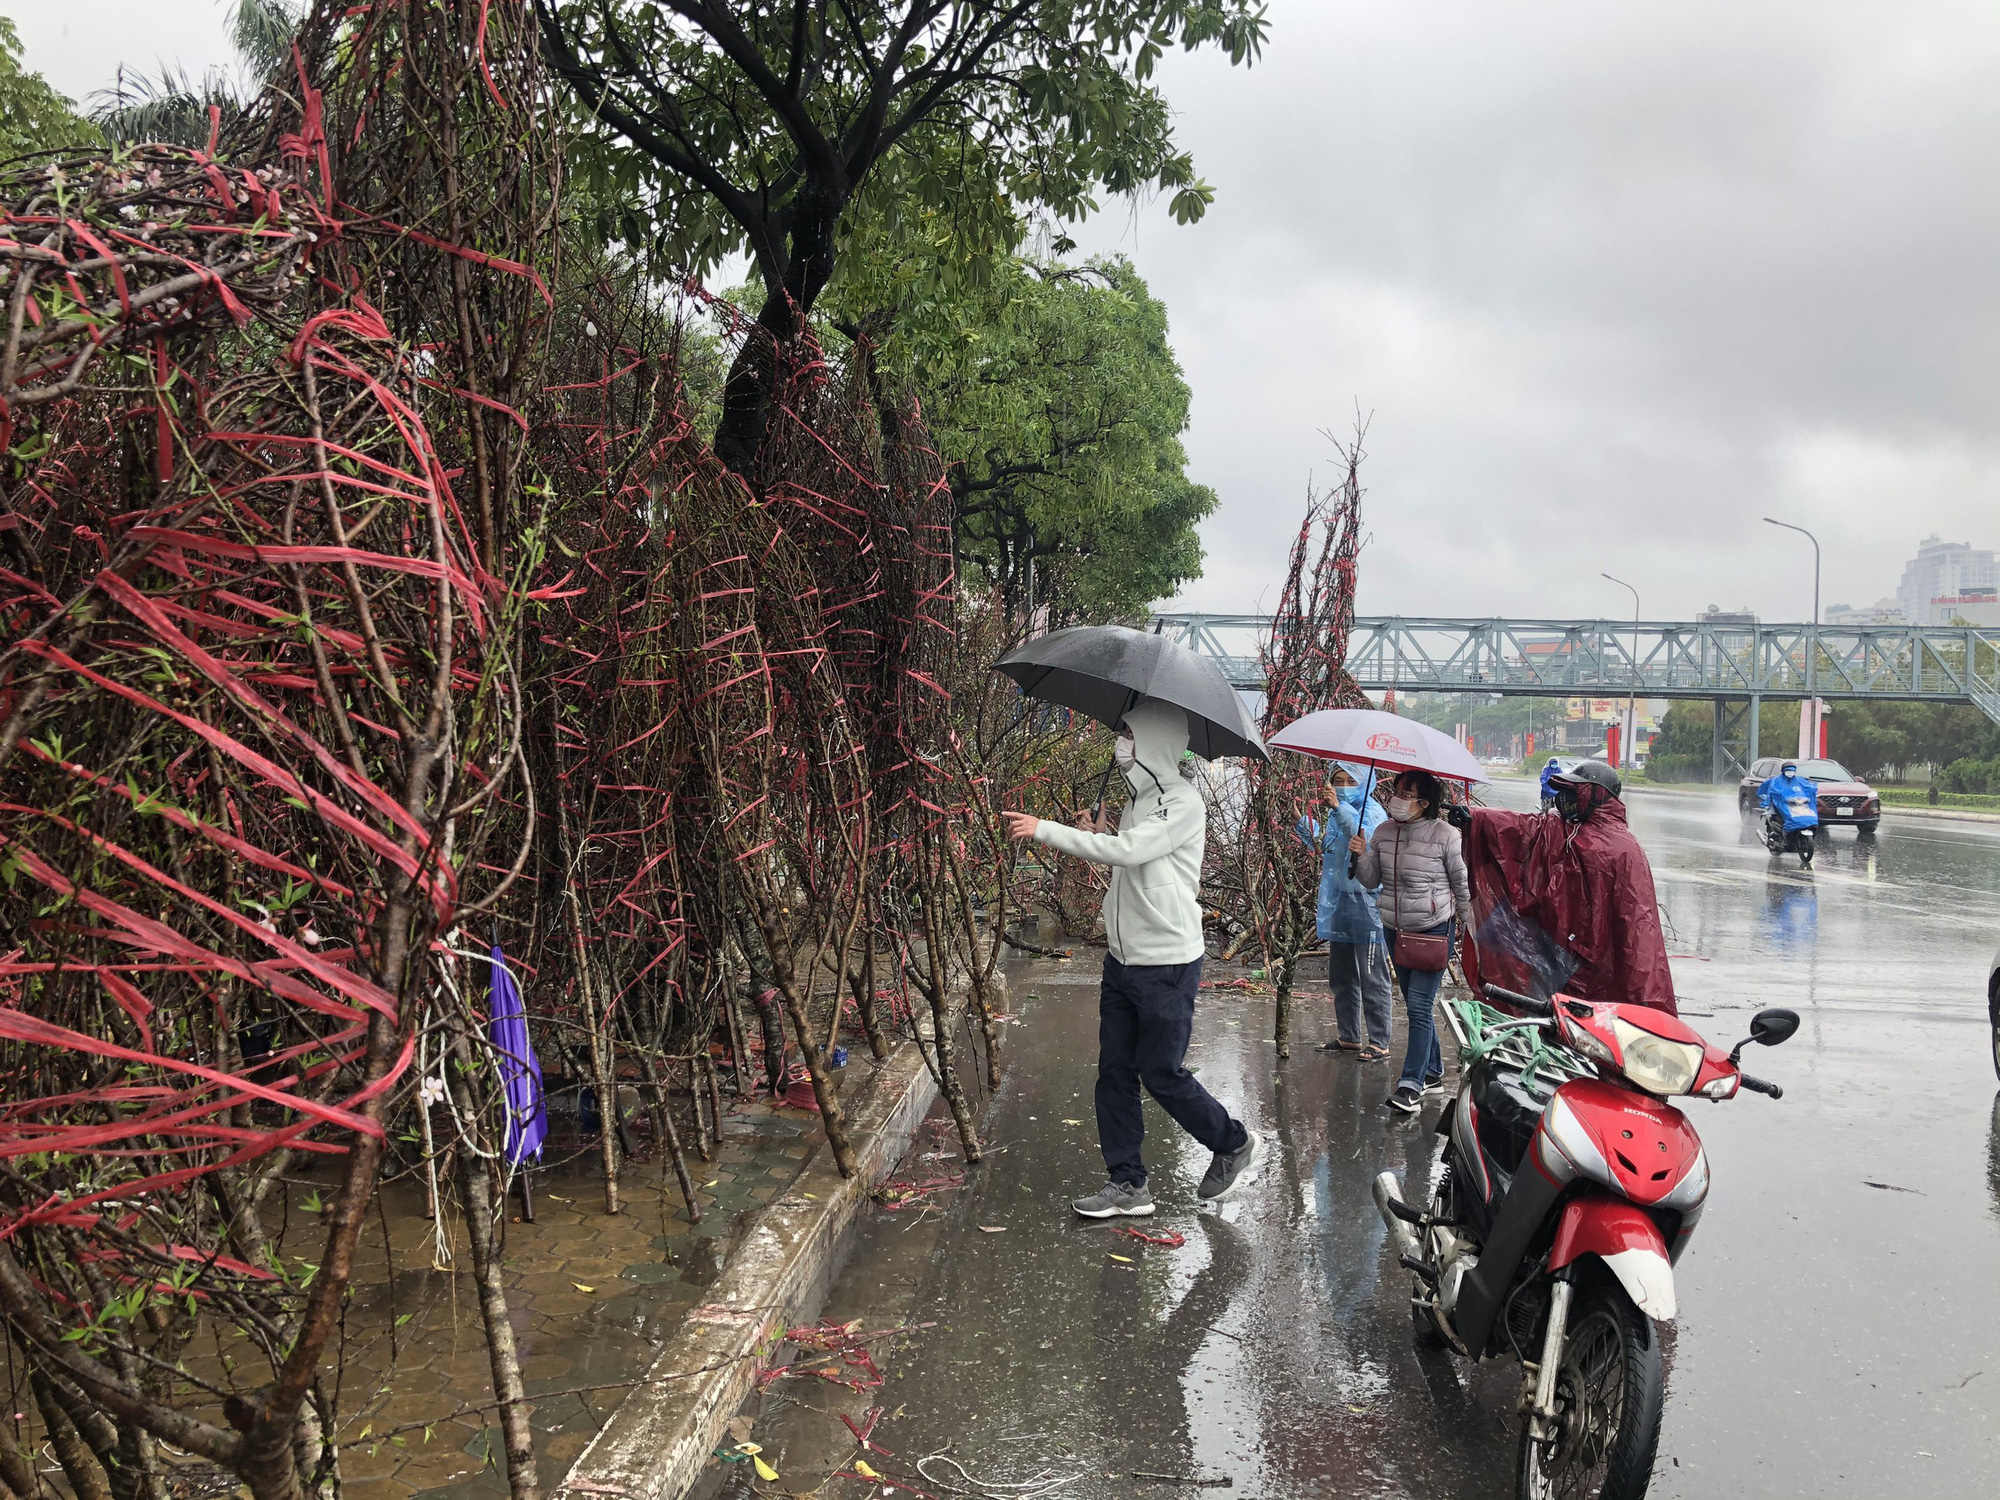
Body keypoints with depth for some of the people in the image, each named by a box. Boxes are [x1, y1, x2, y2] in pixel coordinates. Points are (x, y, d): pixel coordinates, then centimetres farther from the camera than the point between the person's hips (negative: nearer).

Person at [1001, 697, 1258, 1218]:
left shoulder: (1183, 803, -15)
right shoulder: (1136, 800, 13)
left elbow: (1129, 851, -28)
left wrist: (1045, 830, -27)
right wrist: (1101, 838, 4)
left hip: (1168, 964, -8)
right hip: (1123, 958, 8)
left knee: (1161, 1072, 0)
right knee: (1115, 1072, 7)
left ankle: (1232, 1144, 24)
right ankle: (1126, 1184, 15)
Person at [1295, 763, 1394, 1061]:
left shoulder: (1371, 810, -11)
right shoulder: (1336, 813, 13)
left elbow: (1371, 836, -34)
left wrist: (1339, 808, -44)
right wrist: (1314, 837, 6)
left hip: (1366, 904, -9)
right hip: (1338, 903, 9)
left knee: (1372, 979, -3)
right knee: (1340, 977, 17)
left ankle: (1379, 1044, 4)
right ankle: (1349, 1037, 28)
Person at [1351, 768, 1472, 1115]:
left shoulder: (1444, 834, -11)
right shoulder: (1383, 833, 3)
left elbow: (1461, 882, -2)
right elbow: (1371, 879, 8)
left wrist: (1467, 923, 4)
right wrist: (1361, 855, -11)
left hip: (1434, 930, -6)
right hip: (1397, 930, 6)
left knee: (1419, 1006, -11)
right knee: (1416, 1007, 14)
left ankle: (1411, 1085, -12)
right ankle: (1432, 1073, 28)